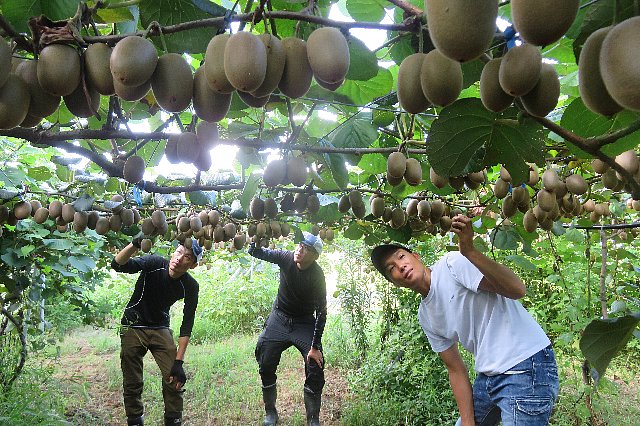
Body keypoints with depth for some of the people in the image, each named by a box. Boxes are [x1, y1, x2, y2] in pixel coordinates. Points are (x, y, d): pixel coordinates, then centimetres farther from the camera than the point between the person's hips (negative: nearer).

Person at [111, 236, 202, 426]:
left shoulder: (190, 287, -17)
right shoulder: (155, 264, -21)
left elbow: (186, 325, -15)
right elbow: (118, 265, -34)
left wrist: (179, 362, -19)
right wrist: (135, 244, -53)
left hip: (160, 328, 1)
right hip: (133, 327, -1)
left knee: (174, 379, -10)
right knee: (132, 383, 2)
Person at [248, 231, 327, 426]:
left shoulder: (317, 276, -22)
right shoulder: (286, 258, -15)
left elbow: (321, 312, -19)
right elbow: (256, 253, -6)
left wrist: (315, 346, -23)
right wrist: (255, 239, -30)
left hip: (305, 323, -2)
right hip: (279, 318, 2)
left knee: (315, 369, -12)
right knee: (266, 366, 0)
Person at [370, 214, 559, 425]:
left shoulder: (452, 263, -15)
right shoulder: (425, 317, 7)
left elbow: (517, 290, -26)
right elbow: (456, 371, 10)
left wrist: (469, 251, -37)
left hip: (527, 368, -8)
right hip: (489, 375, 8)